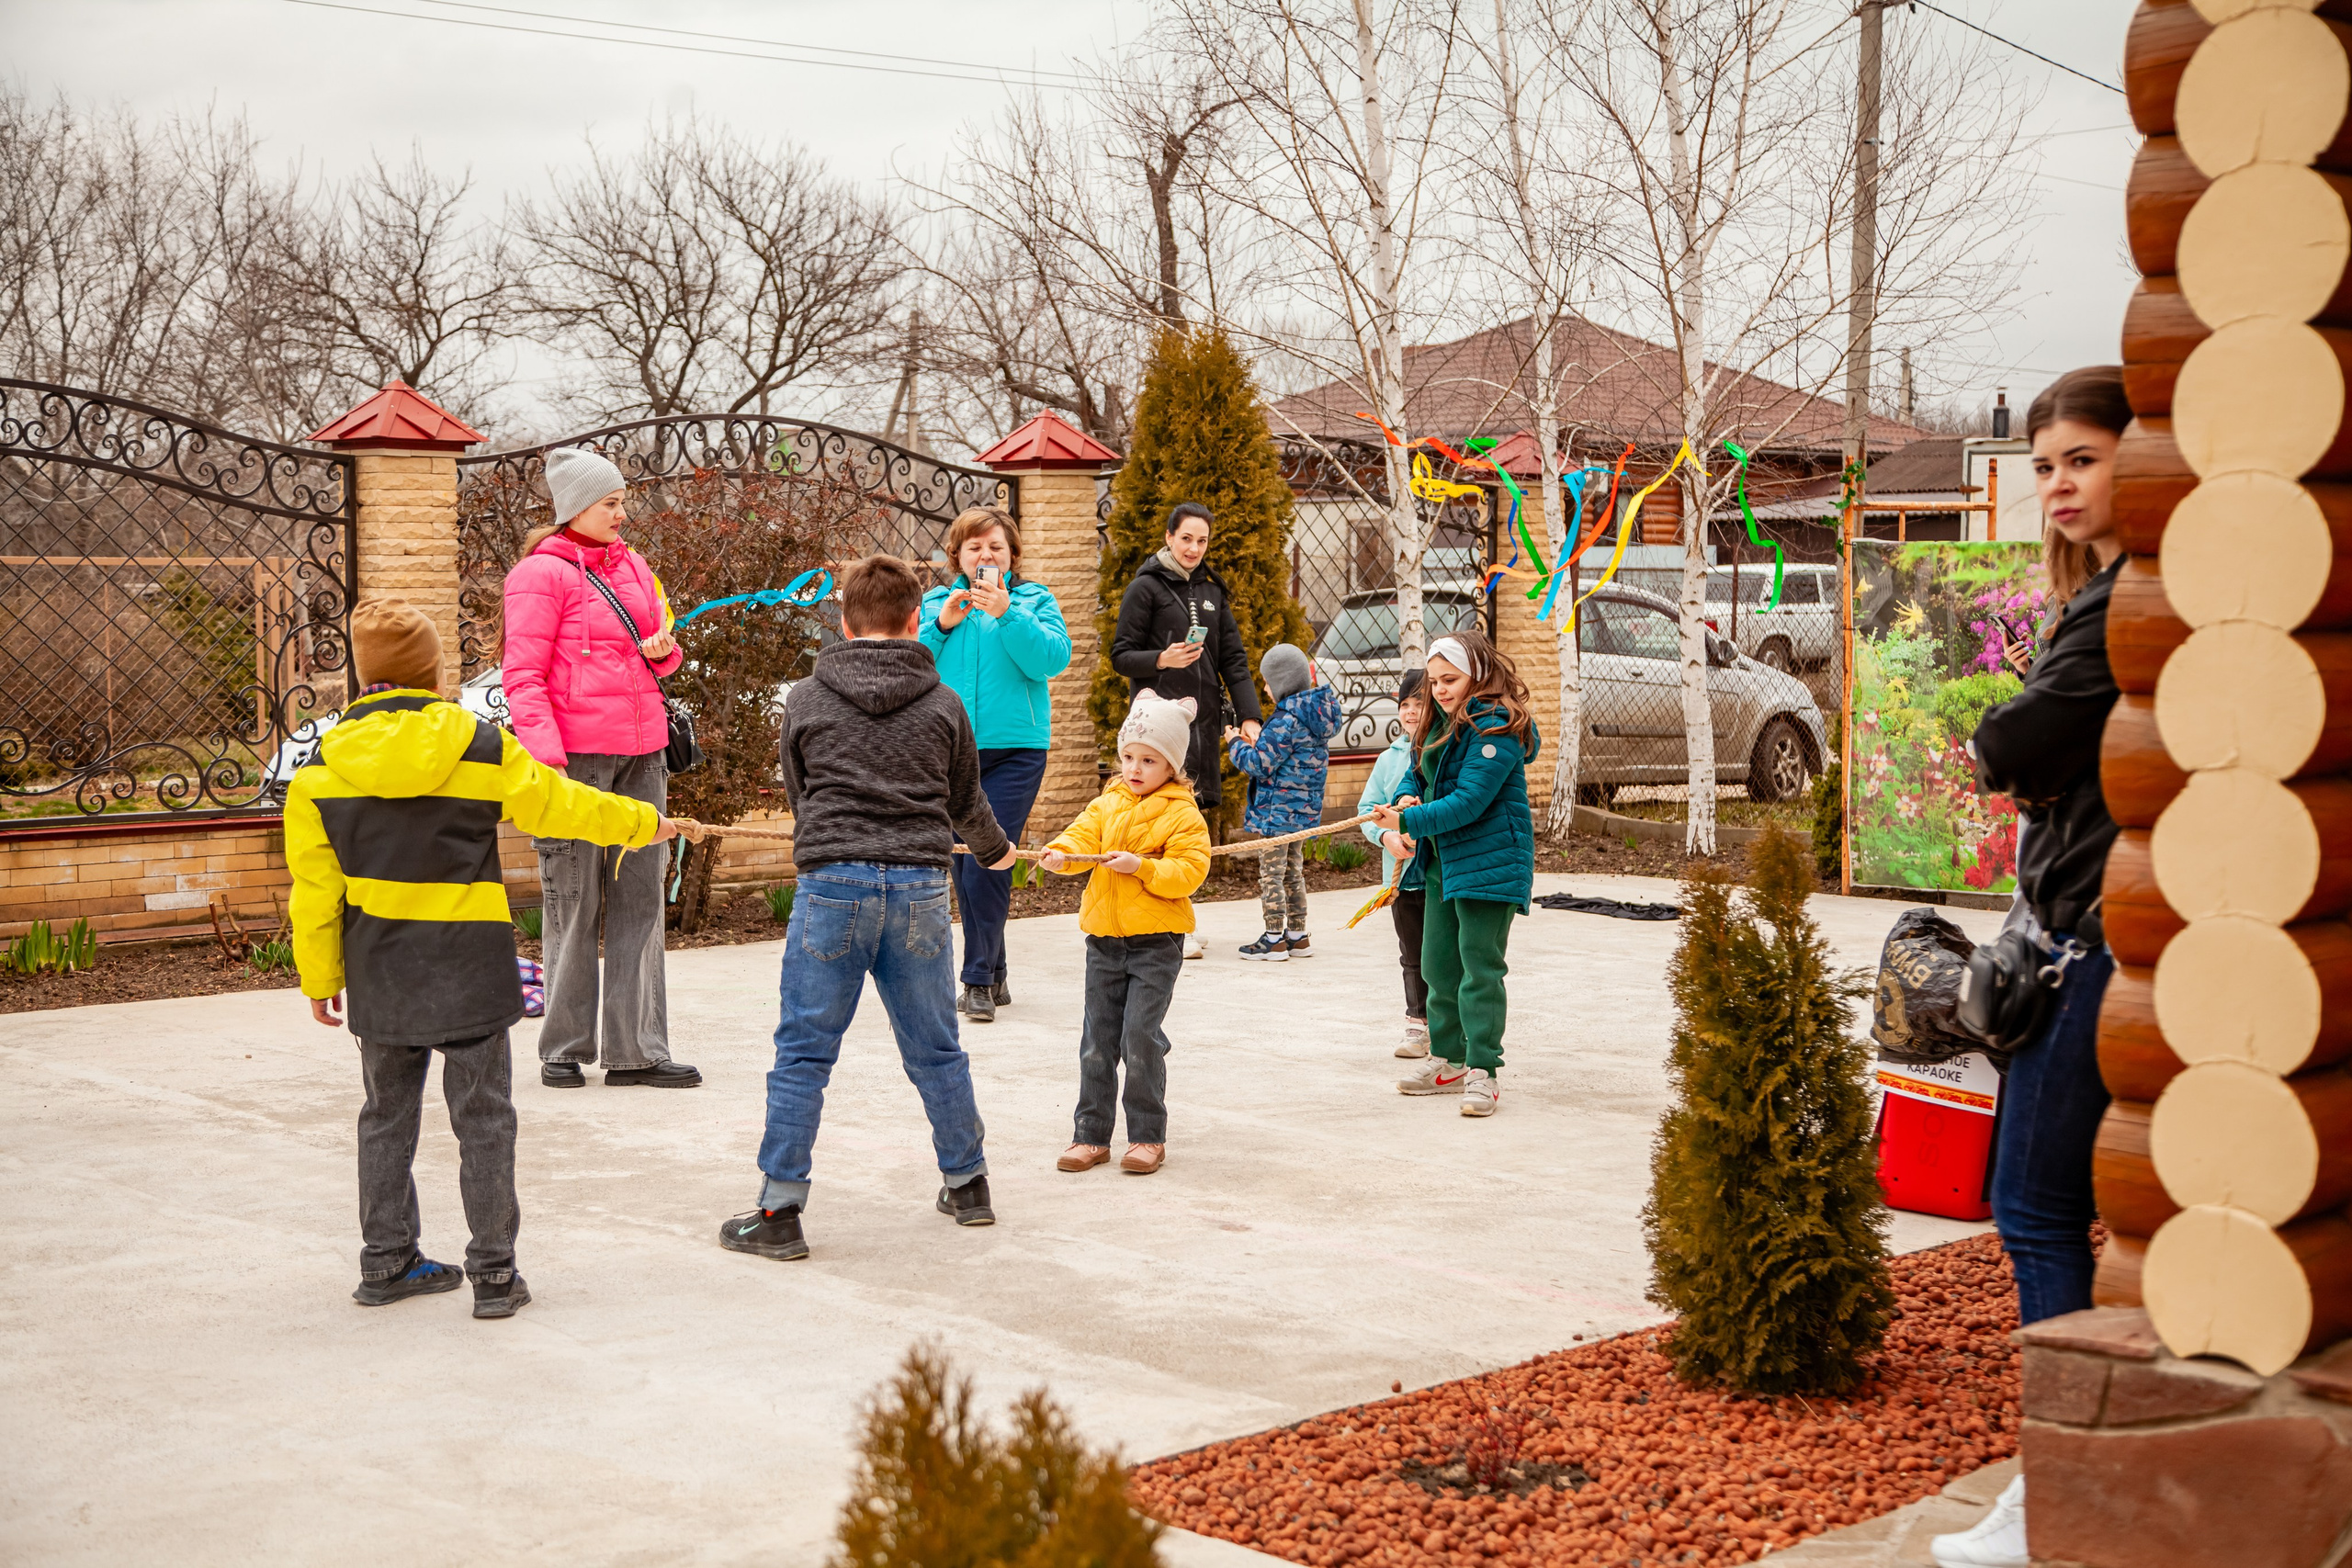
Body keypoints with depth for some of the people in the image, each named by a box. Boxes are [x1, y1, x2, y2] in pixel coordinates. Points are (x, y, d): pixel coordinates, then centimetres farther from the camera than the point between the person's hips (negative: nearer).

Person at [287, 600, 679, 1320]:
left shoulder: (321, 768, -2)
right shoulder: (482, 749, -7)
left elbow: (315, 886, 2)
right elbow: (560, 803, 5)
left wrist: (320, 977, 12)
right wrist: (642, 822, 23)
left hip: (379, 975, 3)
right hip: (468, 970, -2)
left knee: (388, 1115, 17)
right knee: (483, 1119, 4)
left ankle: (386, 1261, 24)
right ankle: (494, 1273, 6)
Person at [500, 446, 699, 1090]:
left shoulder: (631, 564, 16)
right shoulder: (542, 573, -5)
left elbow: (658, 646, 27)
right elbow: (522, 675, -10)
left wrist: (662, 648, 2)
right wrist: (546, 755, -19)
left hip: (640, 753, 7)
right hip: (576, 754, -7)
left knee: (640, 899, 5)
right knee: (572, 903, 0)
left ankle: (637, 1049, 10)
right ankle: (564, 1048, 11)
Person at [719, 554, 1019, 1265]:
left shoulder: (806, 701, 6)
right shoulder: (942, 705, 9)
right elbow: (966, 803, 21)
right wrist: (996, 851, 42)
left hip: (833, 884, -2)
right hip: (920, 887, 2)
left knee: (803, 1053, 3)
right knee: (935, 1049, 15)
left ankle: (779, 1212, 3)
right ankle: (968, 1184, 29)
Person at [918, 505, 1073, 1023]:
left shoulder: (1034, 600, 6)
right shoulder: (934, 602, 13)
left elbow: (1052, 658, -11)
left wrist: (1006, 613, -19)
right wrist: (941, 625, -10)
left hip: (1013, 751, -3)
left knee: (986, 862, -13)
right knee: (965, 865, 7)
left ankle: (978, 980, -7)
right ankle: (994, 977, 17)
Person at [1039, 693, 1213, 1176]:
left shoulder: (1183, 814, -4)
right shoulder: (1107, 805, 12)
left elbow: (1190, 871, -12)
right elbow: (1083, 835, -4)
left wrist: (1142, 866, -23)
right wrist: (1062, 854, -25)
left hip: (1156, 941, -5)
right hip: (1104, 937, 5)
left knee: (1140, 1037, -9)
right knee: (1097, 1040, 7)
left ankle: (1148, 1136, 4)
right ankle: (1091, 1135, 15)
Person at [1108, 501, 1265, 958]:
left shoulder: (1211, 592, 16)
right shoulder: (1146, 587, 0)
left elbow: (1233, 659, 15)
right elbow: (1121, 655, -2)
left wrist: (1248, 715, 5)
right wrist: (1162, 659, -20)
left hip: (1204, 716, 6)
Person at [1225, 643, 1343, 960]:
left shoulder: (1286, 721, -20)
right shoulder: (1316, 715, 8)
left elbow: (1261, 764, -19)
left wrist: (1236, 744, -3)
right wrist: (1256, 741, 17)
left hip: (1279, 809, -9)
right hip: (1303, 809, 9)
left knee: (1271, 874, -2)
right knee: (1294, 872, 17)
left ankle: (1274, 939, 1)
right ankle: (1297, 936, 22)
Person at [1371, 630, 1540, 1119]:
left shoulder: (1496, 728, -18)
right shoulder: (1444, 722, 12)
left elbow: (1468, 802, -23)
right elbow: (1421, 774, 21)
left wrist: (1409, 821, -22)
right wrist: (1407, 801, -2)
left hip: (1489, 863, -10)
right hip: (1443, 862, 10)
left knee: (1480, 968, -7)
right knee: (1439, 965, 13)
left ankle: (1483, 1071, -2)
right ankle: (1448, 1062, 24)